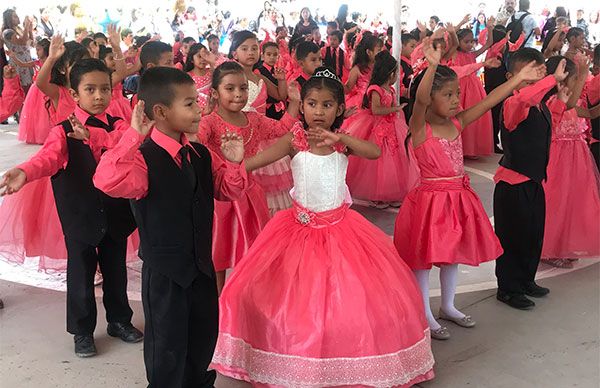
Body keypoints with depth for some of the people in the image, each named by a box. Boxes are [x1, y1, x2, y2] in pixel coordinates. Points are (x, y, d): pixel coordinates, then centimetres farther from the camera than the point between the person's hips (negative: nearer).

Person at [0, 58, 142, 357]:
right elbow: (48, 156, -27)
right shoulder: (63, 131, -8)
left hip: (116, 214, 3)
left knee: (116, 270, 17)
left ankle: (119, 320, 38)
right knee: (81, 274, 9)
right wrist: (25, 172, -49)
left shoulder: (118, 126, 1)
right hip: (80, 217, -2)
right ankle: (82, 331, 27)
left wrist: (93, 135, -35)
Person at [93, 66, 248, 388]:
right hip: (163, 269, -7)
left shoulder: (200, 155, 1)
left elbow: (227, 190, 10)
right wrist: (133, 136, -44)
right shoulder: (144, 158, -22)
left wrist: (233, 163, -9)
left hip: (202, 262, 7)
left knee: (205, 331, 24)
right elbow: (108, 181, -40)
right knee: (168, 342, 9)